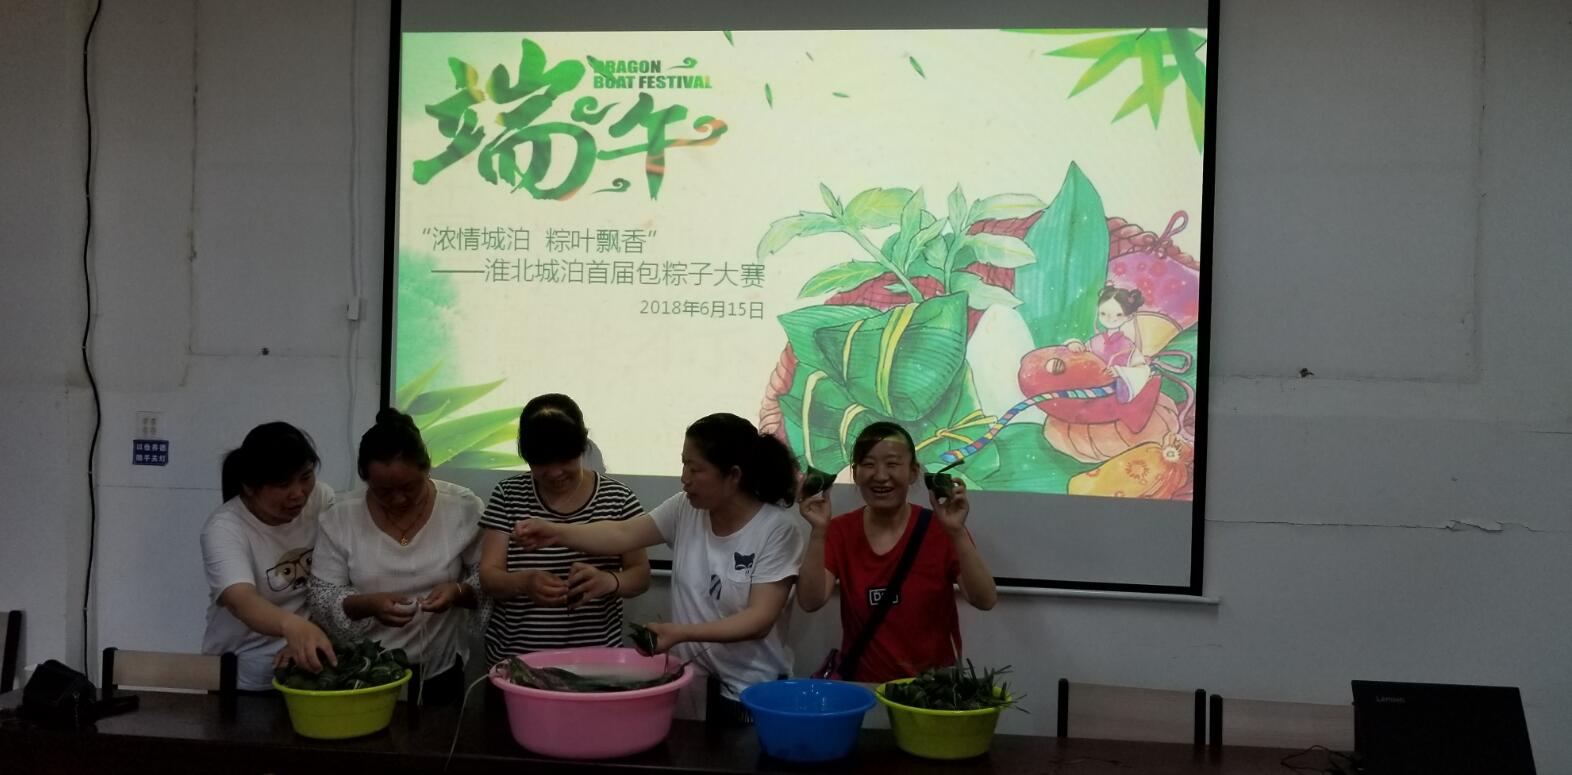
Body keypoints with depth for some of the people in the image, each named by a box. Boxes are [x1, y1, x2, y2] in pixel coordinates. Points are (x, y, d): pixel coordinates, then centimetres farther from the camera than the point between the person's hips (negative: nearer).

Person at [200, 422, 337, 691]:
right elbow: (240, 600, -30)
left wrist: (305, 638, -18)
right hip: (244, 676, -3)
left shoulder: (322, 499, -3)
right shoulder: (224, 528, -14)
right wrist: (292, 626, -49)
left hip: (309, 660, 3)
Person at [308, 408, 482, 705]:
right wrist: (369, 604, -24)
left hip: (439, 672, 0)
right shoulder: (341, 517, -8)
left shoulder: (464, 508, -9)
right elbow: (322, 598, -5)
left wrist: (459, 592, -22)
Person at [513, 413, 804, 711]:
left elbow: (760, 620, -21)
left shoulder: (777, 529, -16)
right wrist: (557, 532, -26)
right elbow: (624, 534, -11)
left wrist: (682, 633, -31)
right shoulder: (685, 509, -2)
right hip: (689, 682, 4)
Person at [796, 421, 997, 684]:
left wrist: (957, 532, -24)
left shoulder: (939, 529, -3)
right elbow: (811, 601, -9)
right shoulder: (840, 531, 4)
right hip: (861, 685, 2)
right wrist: (818, 531, -18)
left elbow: (984, 601, -14)